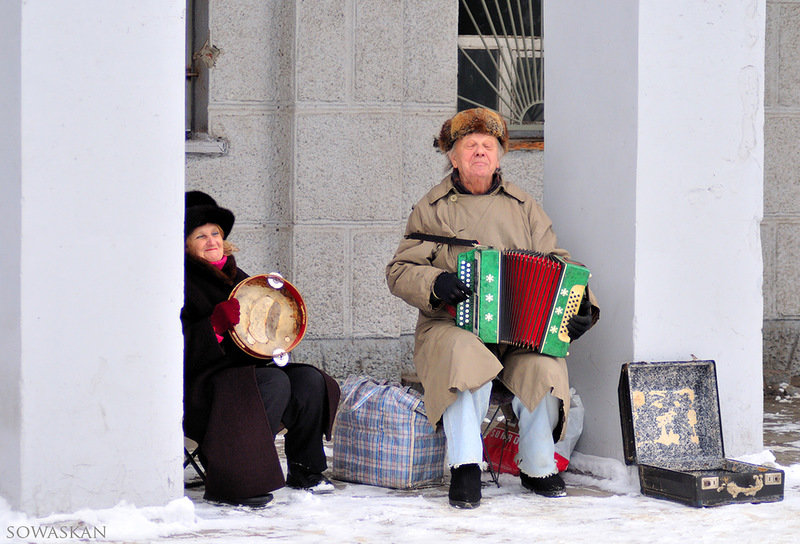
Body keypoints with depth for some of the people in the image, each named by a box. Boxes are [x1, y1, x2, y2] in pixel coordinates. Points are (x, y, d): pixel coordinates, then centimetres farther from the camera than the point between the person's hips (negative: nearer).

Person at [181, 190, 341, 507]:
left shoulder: (235, 276, 18)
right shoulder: (183, 282, -5)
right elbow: (179, 346, -16)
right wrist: (216, 324, -29)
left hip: (247, 369, 8)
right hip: (203, 382, -8)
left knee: (309, 380, -11)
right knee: (275, 381, -31)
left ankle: (304, 471, 6)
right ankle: (226, 483, -31)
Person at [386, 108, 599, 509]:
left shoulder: (523, 208, 18)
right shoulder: (431, 209, 11)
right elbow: (399, 271, 6)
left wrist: (580, 306, -4)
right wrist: (435, 282, -16)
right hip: (451, 326, -2)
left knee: (543, 367, -29)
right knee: (467, 358, -37)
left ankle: (538, 468, -8)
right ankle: (465, 468, -31)